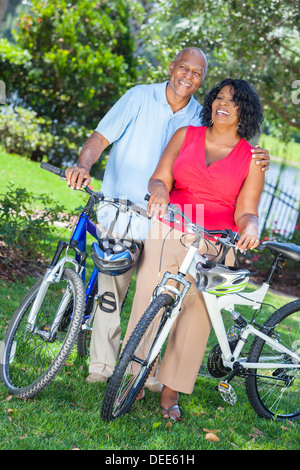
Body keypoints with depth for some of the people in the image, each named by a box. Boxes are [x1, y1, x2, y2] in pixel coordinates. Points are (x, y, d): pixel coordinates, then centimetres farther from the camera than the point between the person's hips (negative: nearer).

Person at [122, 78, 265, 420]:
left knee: (195, 316, -1)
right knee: (148, 305, -3)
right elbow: (159, 178, 3)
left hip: (214, 247, -1)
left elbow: (245, 210, 2)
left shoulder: (252, 159, 5)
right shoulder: (185, 136, 9)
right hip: (168, 234, 1)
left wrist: (249, 226, -21)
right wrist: (159, 190, -20)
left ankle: (170, 392, 14)